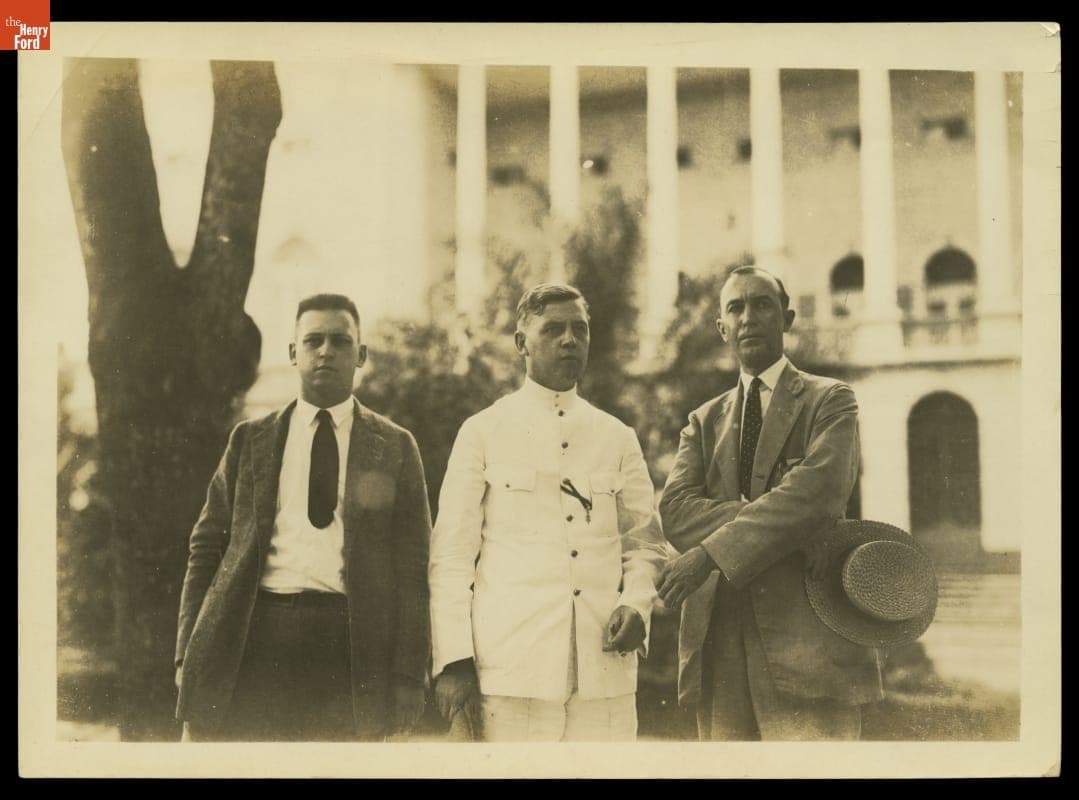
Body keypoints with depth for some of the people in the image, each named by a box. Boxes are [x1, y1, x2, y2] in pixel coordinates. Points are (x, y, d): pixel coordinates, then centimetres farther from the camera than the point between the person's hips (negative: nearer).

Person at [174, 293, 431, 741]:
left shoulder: (395, 448, 9)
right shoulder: (250, 441, 13)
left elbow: (413, 567, 5)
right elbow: (207, 548, 11)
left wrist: (409, 676, -2)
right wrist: (189, 654, 2)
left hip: (352, 649, -1)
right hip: (257, 638, 1)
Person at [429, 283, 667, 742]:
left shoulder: (618, 439, 14)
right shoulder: (483, 433, 5)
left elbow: (644, 541, 16)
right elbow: (451, 554, 2)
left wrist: (636, 603, -5)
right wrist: (452, 660, -6)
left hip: (604, 669, 3)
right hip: (510, 668, -2)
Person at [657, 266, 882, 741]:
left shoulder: (830, 401, 6)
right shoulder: (705, 422, 18)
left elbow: (819, 489, -14)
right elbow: (674, 512, 0)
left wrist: (712, 554, -19)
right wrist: (786, 529, -15)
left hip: (807, 644, -4)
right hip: (718, 652, 4)